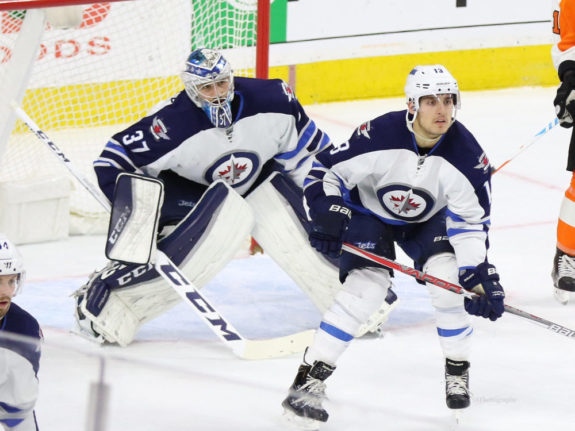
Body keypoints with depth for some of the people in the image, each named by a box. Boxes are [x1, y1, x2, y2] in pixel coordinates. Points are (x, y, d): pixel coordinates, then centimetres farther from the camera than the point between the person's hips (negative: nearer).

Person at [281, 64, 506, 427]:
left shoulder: (466, 154, -25)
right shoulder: (379, 136, -33)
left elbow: (471, 221, -17)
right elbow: (326, 170, -21)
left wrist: (480, 275, -26)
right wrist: (327, 217, -34)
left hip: (428, 219, 3)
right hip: (370, 211, -3)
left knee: (448, 277, -21)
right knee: (367, 287, -23)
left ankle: (458, 370, 4)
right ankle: (310, 380, -21)